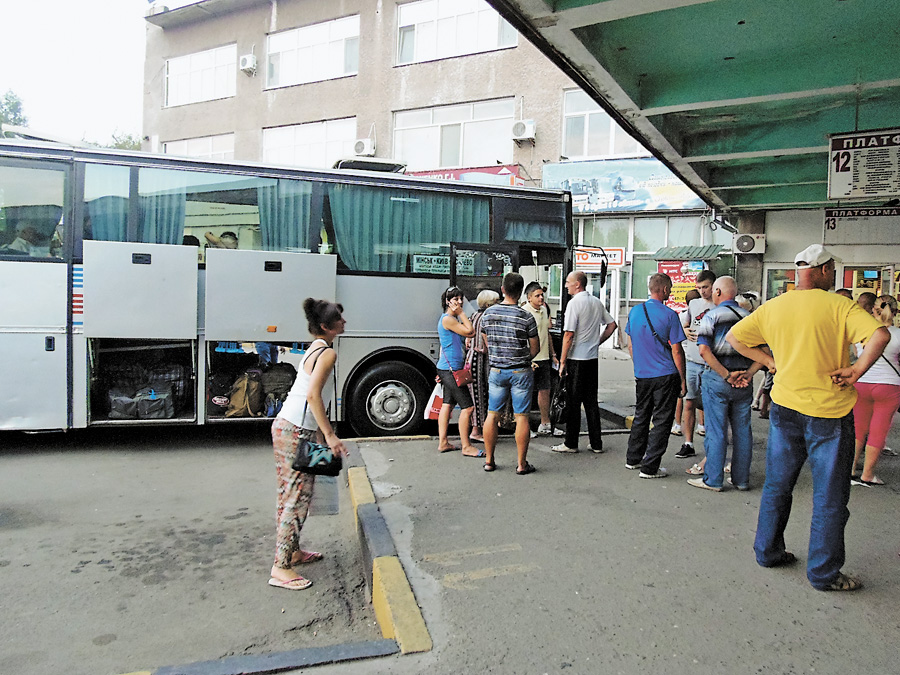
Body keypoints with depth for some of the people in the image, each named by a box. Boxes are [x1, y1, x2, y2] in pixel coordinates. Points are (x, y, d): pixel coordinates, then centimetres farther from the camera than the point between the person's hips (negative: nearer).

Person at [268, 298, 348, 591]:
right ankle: (281, 568, 1)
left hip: (285, 426, 10)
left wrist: (322, 432, 20)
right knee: (298, 497, -5)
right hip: (297, 432, -10)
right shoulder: (328, 353, -14)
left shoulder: (314, 349, 15)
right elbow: (313, 395, -23)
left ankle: (292, 551, 30)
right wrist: (329, 435, -22)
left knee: (290, 495, 17)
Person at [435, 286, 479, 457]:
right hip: (450, 369, -11)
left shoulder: (453, 319, 16)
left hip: (450, 369, 11)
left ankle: (443, 443, 19)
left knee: (448, 404, 13)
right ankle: (466, 447, -2)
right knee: (467, 407, -8)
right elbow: (470, 332, -17)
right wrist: (461, 313, -11)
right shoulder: (447, 319, -16)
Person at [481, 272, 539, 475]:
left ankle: (489, 460, 18)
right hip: (520, 372, -3)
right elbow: (535, 348, -4)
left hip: (496, 370, 3)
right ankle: (522, 464, 9)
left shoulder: (488, 313, -1)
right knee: (521, 417, 3)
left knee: (492, 414, 12)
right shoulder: (526, 316, -12)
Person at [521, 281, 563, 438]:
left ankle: (545, 425, 25)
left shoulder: (544, 309, 12)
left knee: (545, 390, 13)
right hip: (530, 359, -8)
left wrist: (553, 354, 20)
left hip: (544, 358, 8)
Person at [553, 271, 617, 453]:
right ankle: (596, 443, 16)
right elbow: (612, 325, 18)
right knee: (591, 401, 12)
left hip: (576, 358, -7)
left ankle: (571, 443, 8)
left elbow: (568, 335, -17)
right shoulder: (597, 302, 10)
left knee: (573, 402, 1)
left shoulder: (574, 303, -13)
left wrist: (562, 361, -12)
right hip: (593, 358, 7)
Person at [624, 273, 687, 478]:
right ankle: (649, 467, 5)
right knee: (661, 421, 3)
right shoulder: (669, 315, -12)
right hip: (666, 376, -5)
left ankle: (633, 459, 28)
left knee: (641, 417, 19)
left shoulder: (635, 312, 4)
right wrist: (683, 380, -2)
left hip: (641, 375, 6)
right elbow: (676, 351, -10)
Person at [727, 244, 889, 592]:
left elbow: (734, 337, 10)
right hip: (829, 412, -4)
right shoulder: (839, 306, -11)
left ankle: (767, 551, 27)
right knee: (830, 496, 8)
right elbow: (880, 335, -25)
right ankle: (824, 573, 16)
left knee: (777, 485, 17)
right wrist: (855, 371, -13)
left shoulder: (772, 307, 3)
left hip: (784, 406, 5)